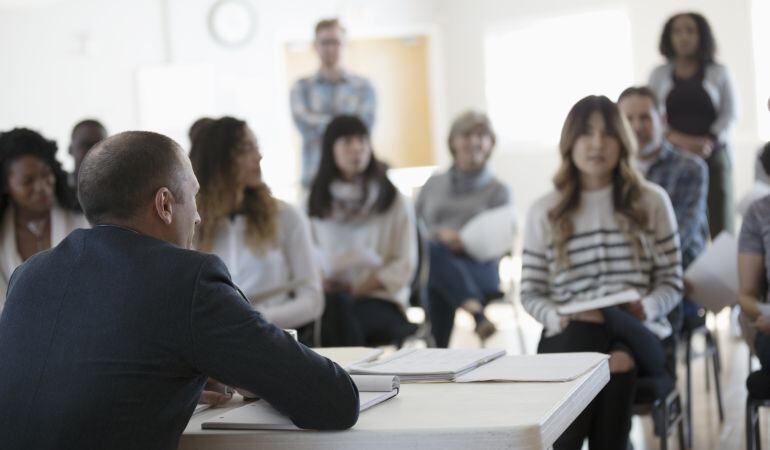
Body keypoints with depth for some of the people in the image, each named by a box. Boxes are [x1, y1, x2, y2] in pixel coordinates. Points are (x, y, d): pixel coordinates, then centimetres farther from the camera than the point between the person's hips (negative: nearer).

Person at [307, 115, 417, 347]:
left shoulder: (394, 201, 7)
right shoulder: (315, 203, 15)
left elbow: (404, 266, 2)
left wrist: (358, 290, -10)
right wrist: (320, 281, -10)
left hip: (382, 302, -2)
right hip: (330, 296, 2)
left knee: (335, 310, -36)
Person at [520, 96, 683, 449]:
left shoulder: (652, 201, 8)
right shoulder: (544, 211, 8)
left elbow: (672, 282, 8)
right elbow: (530, 294, 8)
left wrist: (645, 309, -13)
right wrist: (559, 318, -13)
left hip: (638, 337, 0)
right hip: (569, 338, 0)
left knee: (620, 362, -36)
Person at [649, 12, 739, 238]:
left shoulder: (719, 73, 10)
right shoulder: (659, 75, 11)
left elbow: (730, 114, 3)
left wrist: (709, 141, -14)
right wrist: (680, 140, -15)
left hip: (713, 156, 0)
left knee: (720, 227, -5)